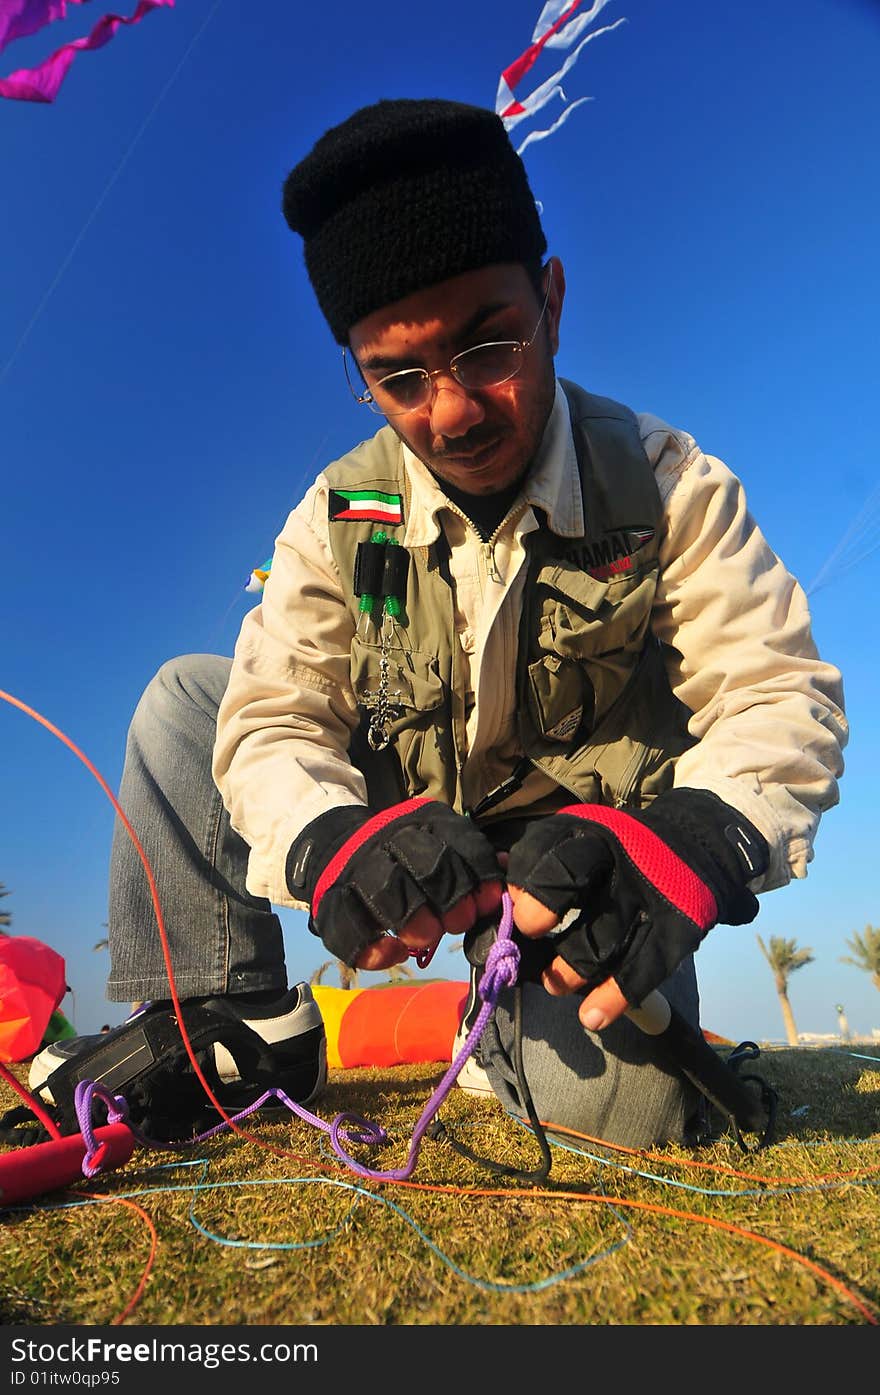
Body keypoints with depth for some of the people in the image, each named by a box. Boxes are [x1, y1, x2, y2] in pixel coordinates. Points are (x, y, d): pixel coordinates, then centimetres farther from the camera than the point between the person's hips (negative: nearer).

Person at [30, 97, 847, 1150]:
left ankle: (516, 1006, 10)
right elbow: (272, 718, -13)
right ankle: (236, 1024, 1)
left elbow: (779, 696, -16)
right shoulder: (339, 513, -8)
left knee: (619, 1103, -28)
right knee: (183, 697, -5)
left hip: (587, 863, -2)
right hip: (406, 841, 3)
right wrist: (328, 835, -38)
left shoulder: (666, 482, -13)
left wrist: (692, 837, -40)